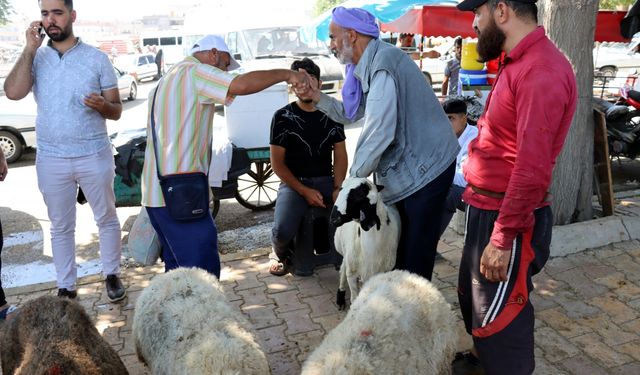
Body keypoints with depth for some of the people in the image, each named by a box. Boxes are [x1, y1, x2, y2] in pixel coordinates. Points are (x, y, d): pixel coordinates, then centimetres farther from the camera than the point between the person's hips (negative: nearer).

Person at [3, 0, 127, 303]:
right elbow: (13, 92, -14)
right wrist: (30, 49, -13)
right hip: (51, 159, 1)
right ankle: (66, 286, 23)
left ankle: (112, 274, 28)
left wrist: (102, 104, -23)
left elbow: (117, 111, 0)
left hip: (94, 156, -1)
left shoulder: (97, 58, -1)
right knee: (60, 226, 11)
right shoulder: (36, 58, 3)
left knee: (106, 218, 10)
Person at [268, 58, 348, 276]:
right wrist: (304, 191, -13)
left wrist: (338, 188, -10)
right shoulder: (283, 117, -2)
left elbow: (340, 155, 7)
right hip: (294, 182, -3)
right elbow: (277, 163, -4)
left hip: (326, 179, 3)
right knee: (283, 230, -29)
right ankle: (280, 253, 11)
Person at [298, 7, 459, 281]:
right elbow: (352, 114, 17)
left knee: (416, 251, 1)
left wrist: (354, 175, -14)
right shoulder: (367, 67, 9)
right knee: (398, 241, 19)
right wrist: (317, 97, 4)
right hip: (405, 167, 10)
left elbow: (379, 132, -26)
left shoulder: (382, 63, -22)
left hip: (425, 166, -10)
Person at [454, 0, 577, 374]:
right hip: (488, 208, 10)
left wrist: (502, 238, -24)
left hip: (507, 217, -10)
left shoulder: (542, 71, -22)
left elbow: (532, 168, -27)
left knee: (497, 319, 5)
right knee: (472, 298, 26)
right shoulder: (520, 63, 11)